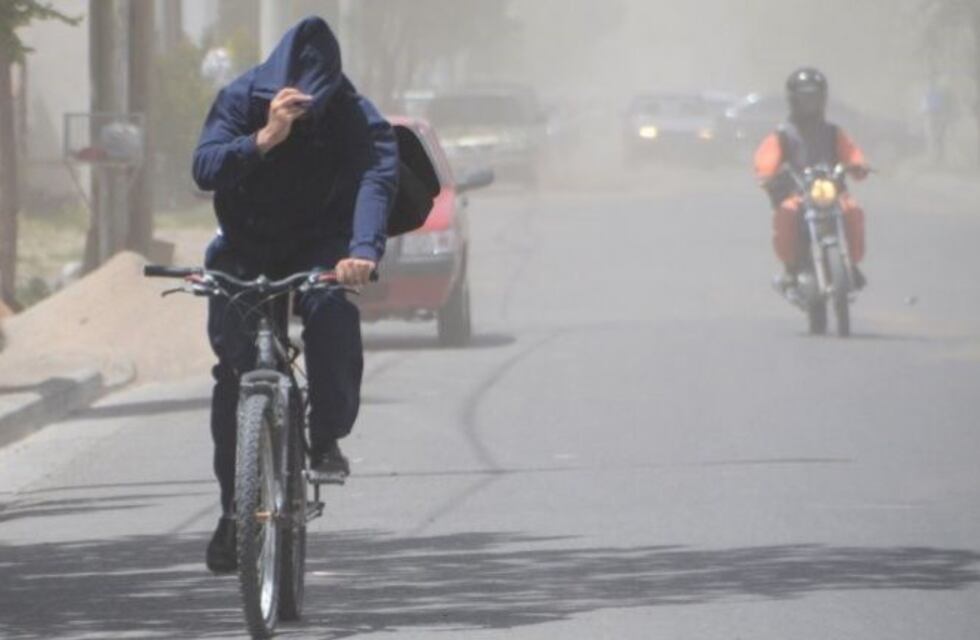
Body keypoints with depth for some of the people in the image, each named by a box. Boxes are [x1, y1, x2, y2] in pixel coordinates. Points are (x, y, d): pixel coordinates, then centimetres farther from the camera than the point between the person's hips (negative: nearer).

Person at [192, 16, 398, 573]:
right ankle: (235, 506, -1)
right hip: (245, 250, 1)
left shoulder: (354, 116, -18)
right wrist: (264, 140, -44)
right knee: (234, 366, -13)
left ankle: (328, 441, -16)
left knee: (333, 311, -34)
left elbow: (377, 177, -33)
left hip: (319, 249, -1)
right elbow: (205, 167, -27)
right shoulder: (243, 99, -15)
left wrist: (364, 250, -51)